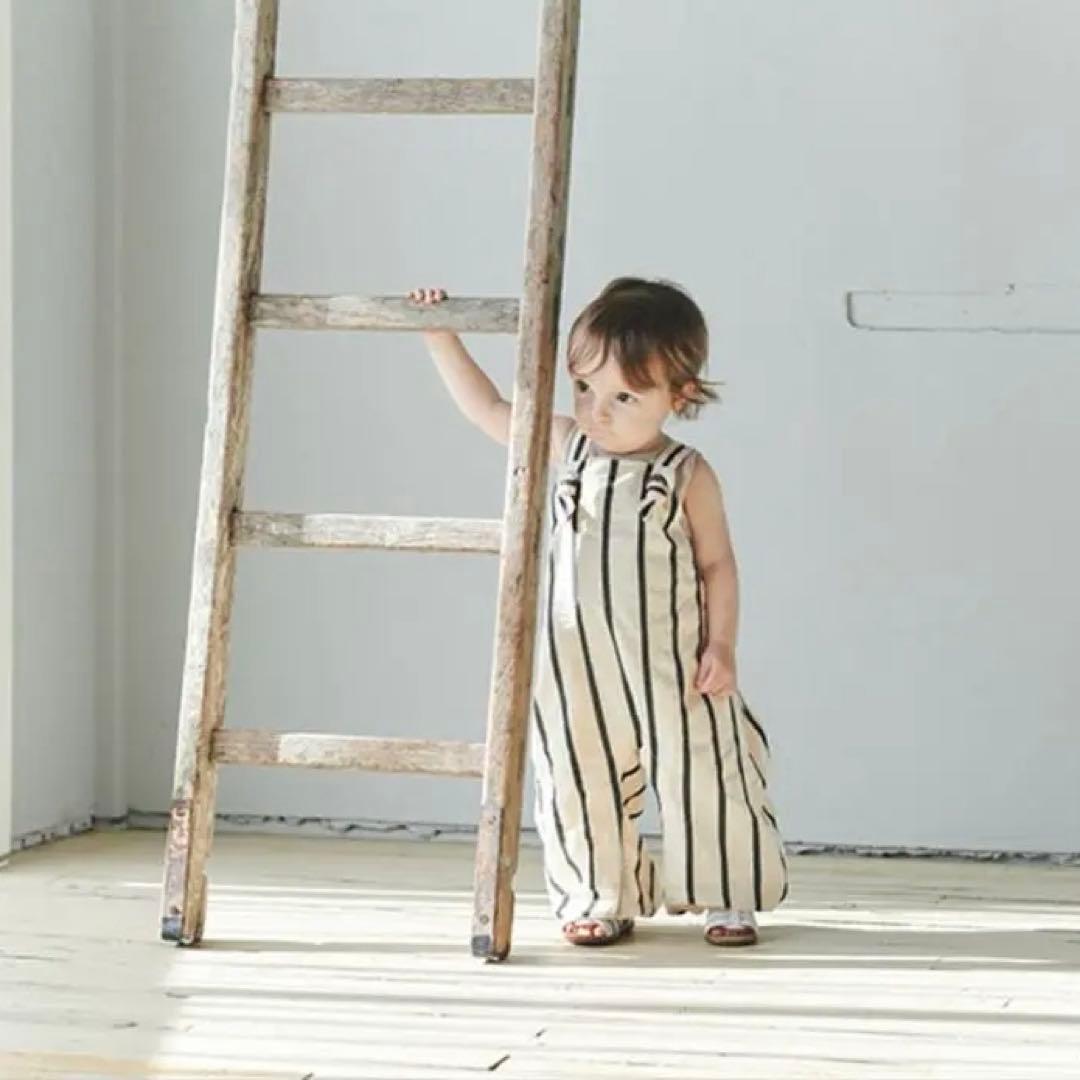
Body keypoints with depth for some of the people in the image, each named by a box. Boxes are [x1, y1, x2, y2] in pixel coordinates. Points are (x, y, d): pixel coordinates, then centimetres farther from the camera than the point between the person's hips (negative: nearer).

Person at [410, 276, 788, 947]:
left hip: (669, 663, -3)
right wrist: (442, 339, 5)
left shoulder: (688, 475, -6)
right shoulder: (569, 449, 4)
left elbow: (718, 565, -1)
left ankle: (728, 899, 17)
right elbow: (488, 408, 10)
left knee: (701, 776, 2)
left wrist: (721, 646, -9)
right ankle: (603, 902, 22)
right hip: (577, 665, 3)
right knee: (584, 785, 8)